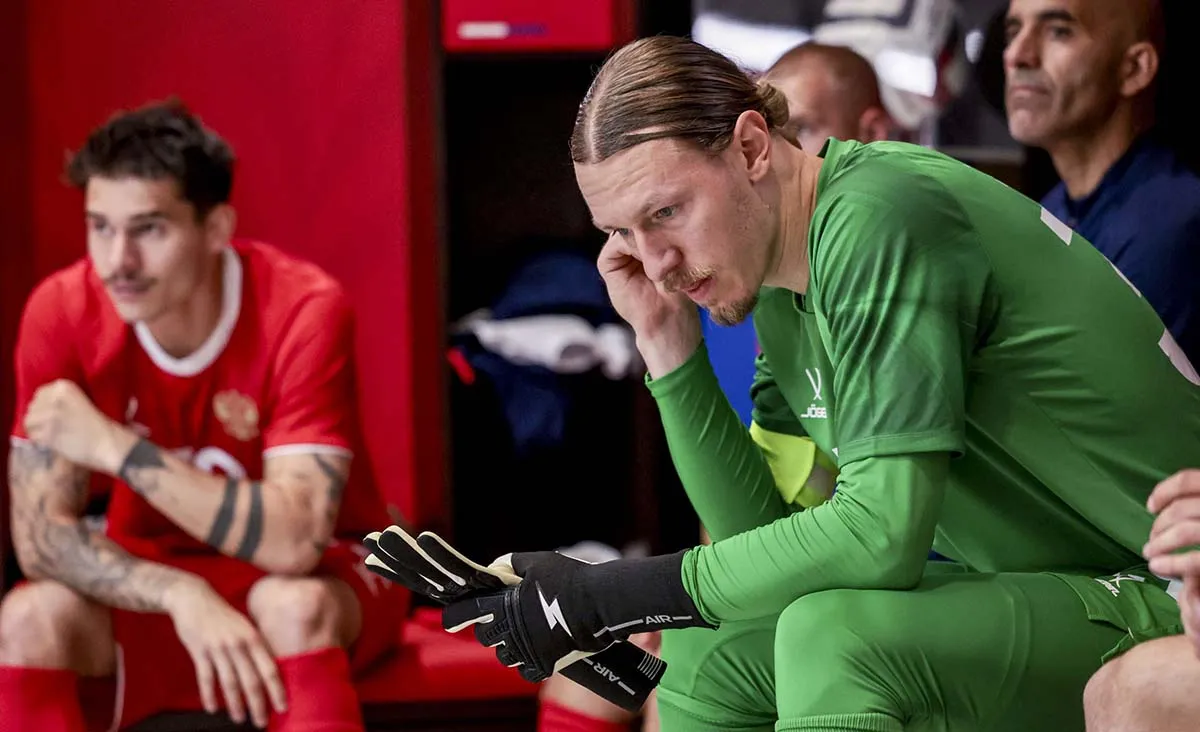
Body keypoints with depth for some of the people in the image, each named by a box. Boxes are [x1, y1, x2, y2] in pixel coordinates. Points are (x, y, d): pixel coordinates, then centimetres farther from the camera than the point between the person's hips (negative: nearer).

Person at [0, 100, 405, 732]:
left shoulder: (303, 310, -25)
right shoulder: (61, 313, -16)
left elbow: (295, 540, -32)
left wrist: (113, 445, -33)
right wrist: (184, 596, -35)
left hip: (320, 576, -3)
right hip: (152, 583, 3)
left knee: (292, 607, -36)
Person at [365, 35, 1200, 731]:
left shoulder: (878, 219, -21)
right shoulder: (780, 289, 7)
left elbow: (881, 531, -28)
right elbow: (765, 532, 7)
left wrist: (609, 597, -21)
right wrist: (666, 343, -2)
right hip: (1024, 590, 10)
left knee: (832, 633, -30)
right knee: (708, 650, 9)